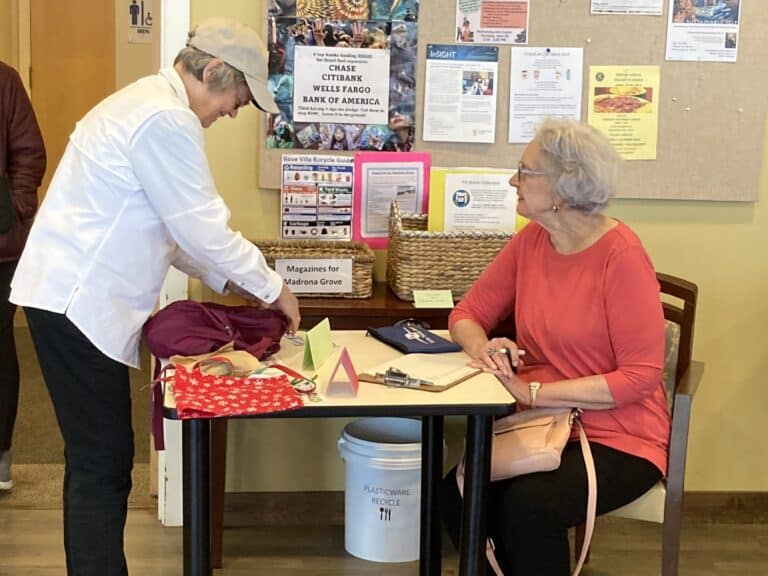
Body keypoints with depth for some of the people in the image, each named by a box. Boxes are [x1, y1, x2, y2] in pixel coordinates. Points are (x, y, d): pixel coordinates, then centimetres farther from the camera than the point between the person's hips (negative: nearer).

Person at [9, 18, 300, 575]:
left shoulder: (147, 102, 17)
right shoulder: (167, 119, -17)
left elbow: (170, 223, 21)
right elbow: (203, 225, -16)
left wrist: (228, 279, 17)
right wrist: (272, 288, -3)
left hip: (75, 295, 10)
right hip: (78, 303, -10)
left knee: (97, 457, 14)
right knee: (104, 461, -5)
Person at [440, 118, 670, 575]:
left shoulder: (622, 256, -18)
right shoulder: (531, 241, 1)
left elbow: (640, 377, -19)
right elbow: (468, 314, 8)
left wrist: (531, 392, -22)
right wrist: (483, 349, -16)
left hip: (618, 439, -5)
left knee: (527, 506, -30)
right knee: (458, 494, -18)